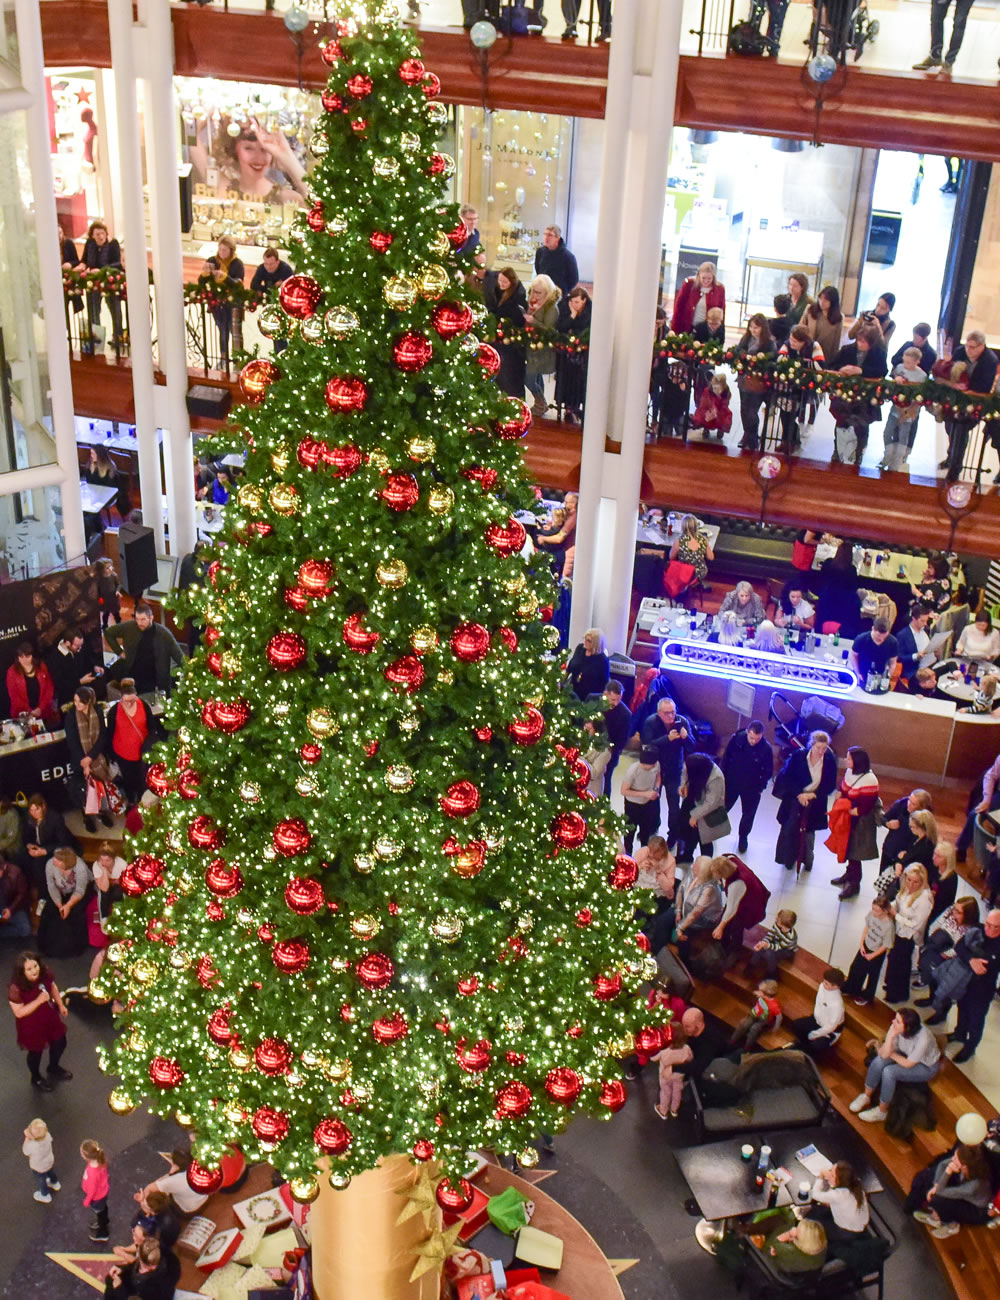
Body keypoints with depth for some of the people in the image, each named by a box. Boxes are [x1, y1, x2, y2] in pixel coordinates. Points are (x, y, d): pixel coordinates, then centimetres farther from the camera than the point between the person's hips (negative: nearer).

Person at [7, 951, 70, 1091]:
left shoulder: (45, 974, -20)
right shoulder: (16, 988, -35)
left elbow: (53, 987, 2)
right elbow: (18, 1013, -29)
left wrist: (61, 1005, 1)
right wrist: (38, 1001, -39)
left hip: (50, 1017, 5)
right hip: (32, 1025, -5)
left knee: (60, 1043, 25)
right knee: (36, 1051, 19)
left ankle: (53, 1068, 57)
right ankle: (36, 1079, 51)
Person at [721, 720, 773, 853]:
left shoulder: (766, 748, -23)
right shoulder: (736, 738, -19)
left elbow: (768, 772, -11)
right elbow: (726, 758, -4)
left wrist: (760, 787, -14)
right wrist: (723, 777, -1)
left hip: (752, 788, -1)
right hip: (731, 782, 1)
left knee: (748, 815, 13)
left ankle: (743, 837, 37)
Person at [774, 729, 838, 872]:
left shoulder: (830, 761, -12)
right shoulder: (798, 756, -15)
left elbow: (830, 785, -5)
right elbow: (788, 777, -10)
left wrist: (813, 795, -16)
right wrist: (799, 794, -19)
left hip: (815, 802, 1)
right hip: (795, 798, -1)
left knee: (808, 831, 8)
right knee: (790, 828, 4)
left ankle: (807, 859, 29)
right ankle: (789, 859, 23)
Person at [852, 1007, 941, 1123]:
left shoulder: (923, 1039, -39)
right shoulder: (896, 1028, -25)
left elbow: (907, 1064, -26)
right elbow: (884, 1054, -24)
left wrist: (890, 1053, -12)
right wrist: (891, 1036, -39)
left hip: (926, 1067, -5)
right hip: (906, 1054, 5)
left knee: (889, 1072, -26)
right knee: (878, 1061, -22)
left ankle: (881, 1112, -6)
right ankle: (866, 1096, 1)